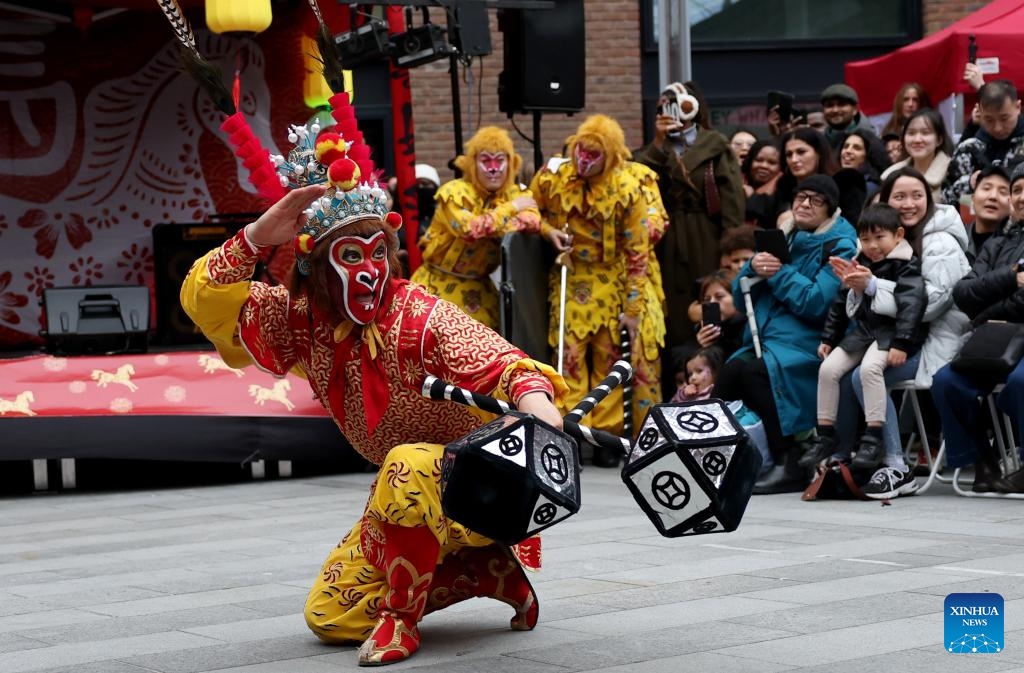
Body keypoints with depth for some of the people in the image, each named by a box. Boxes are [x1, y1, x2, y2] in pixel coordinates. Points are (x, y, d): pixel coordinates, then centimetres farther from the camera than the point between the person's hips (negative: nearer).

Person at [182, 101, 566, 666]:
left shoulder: (419, 318, -24)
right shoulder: (303, 322, -7)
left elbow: (500, 365, -36)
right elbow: (206, 301, -11)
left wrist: (535, 399, -59)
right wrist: (259, 234, -25)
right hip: (407, 499, 7)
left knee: (408, 469, -39)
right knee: (329, 615, 3)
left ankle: (400, 614, -16)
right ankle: (496, 574, 9)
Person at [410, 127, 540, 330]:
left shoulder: (514, 193, 1)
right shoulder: (455, 192, -14)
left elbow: (534, 221, -19)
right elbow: (469, 229, -31)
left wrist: (493, 225, -31)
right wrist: (511, 208, -21)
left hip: (477, 286, 5)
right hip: (440, 284, -4)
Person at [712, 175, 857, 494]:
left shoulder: (840, 246, 0)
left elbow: (816, 303, -14)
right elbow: (741, 297, 15)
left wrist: (778, 273, -11)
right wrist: (754, 268, -5)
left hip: (808, 343, -6)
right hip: (766, 337, 6)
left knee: (753, 369, -32)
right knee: (729, 370, -25)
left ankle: (789, 465, -26)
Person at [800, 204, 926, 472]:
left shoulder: (906, 265, -6)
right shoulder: (859, 264, 17)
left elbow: (911, 304, -17)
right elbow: (841, 304, 23)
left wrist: (901, 344, -27)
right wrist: (828, 338, 20)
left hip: (889, 331, -7)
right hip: (862, 331, 7)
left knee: (869, 367, -33)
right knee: (828, 369, -9)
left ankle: (873, 439, -31)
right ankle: (825, 436, -1)